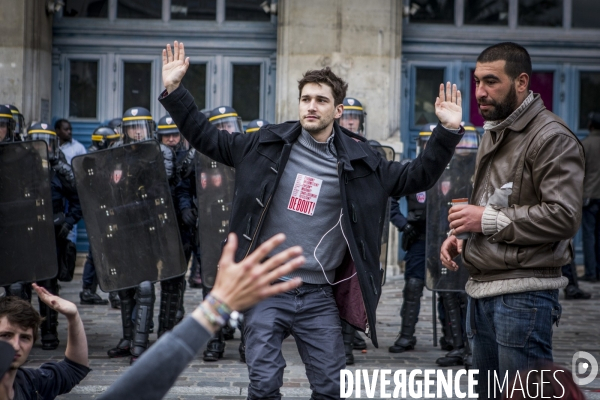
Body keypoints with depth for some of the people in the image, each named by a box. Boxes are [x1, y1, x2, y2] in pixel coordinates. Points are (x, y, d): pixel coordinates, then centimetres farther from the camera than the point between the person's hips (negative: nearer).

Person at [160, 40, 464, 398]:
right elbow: (209, 138, 8)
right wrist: (174, 91, 0)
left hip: (318, 296, 1)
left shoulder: (359, 160, 2)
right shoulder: (269, 144, 1)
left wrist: (448, 132, -4)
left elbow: (416, 178, 8)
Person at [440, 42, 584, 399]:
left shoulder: (552, 138, -13)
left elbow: (564, 215, -22)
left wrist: (487, 220, -17)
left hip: (524, 295, -10)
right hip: (482, 290, 10)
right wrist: (460, 236, 11)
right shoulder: (493, 135, 18)